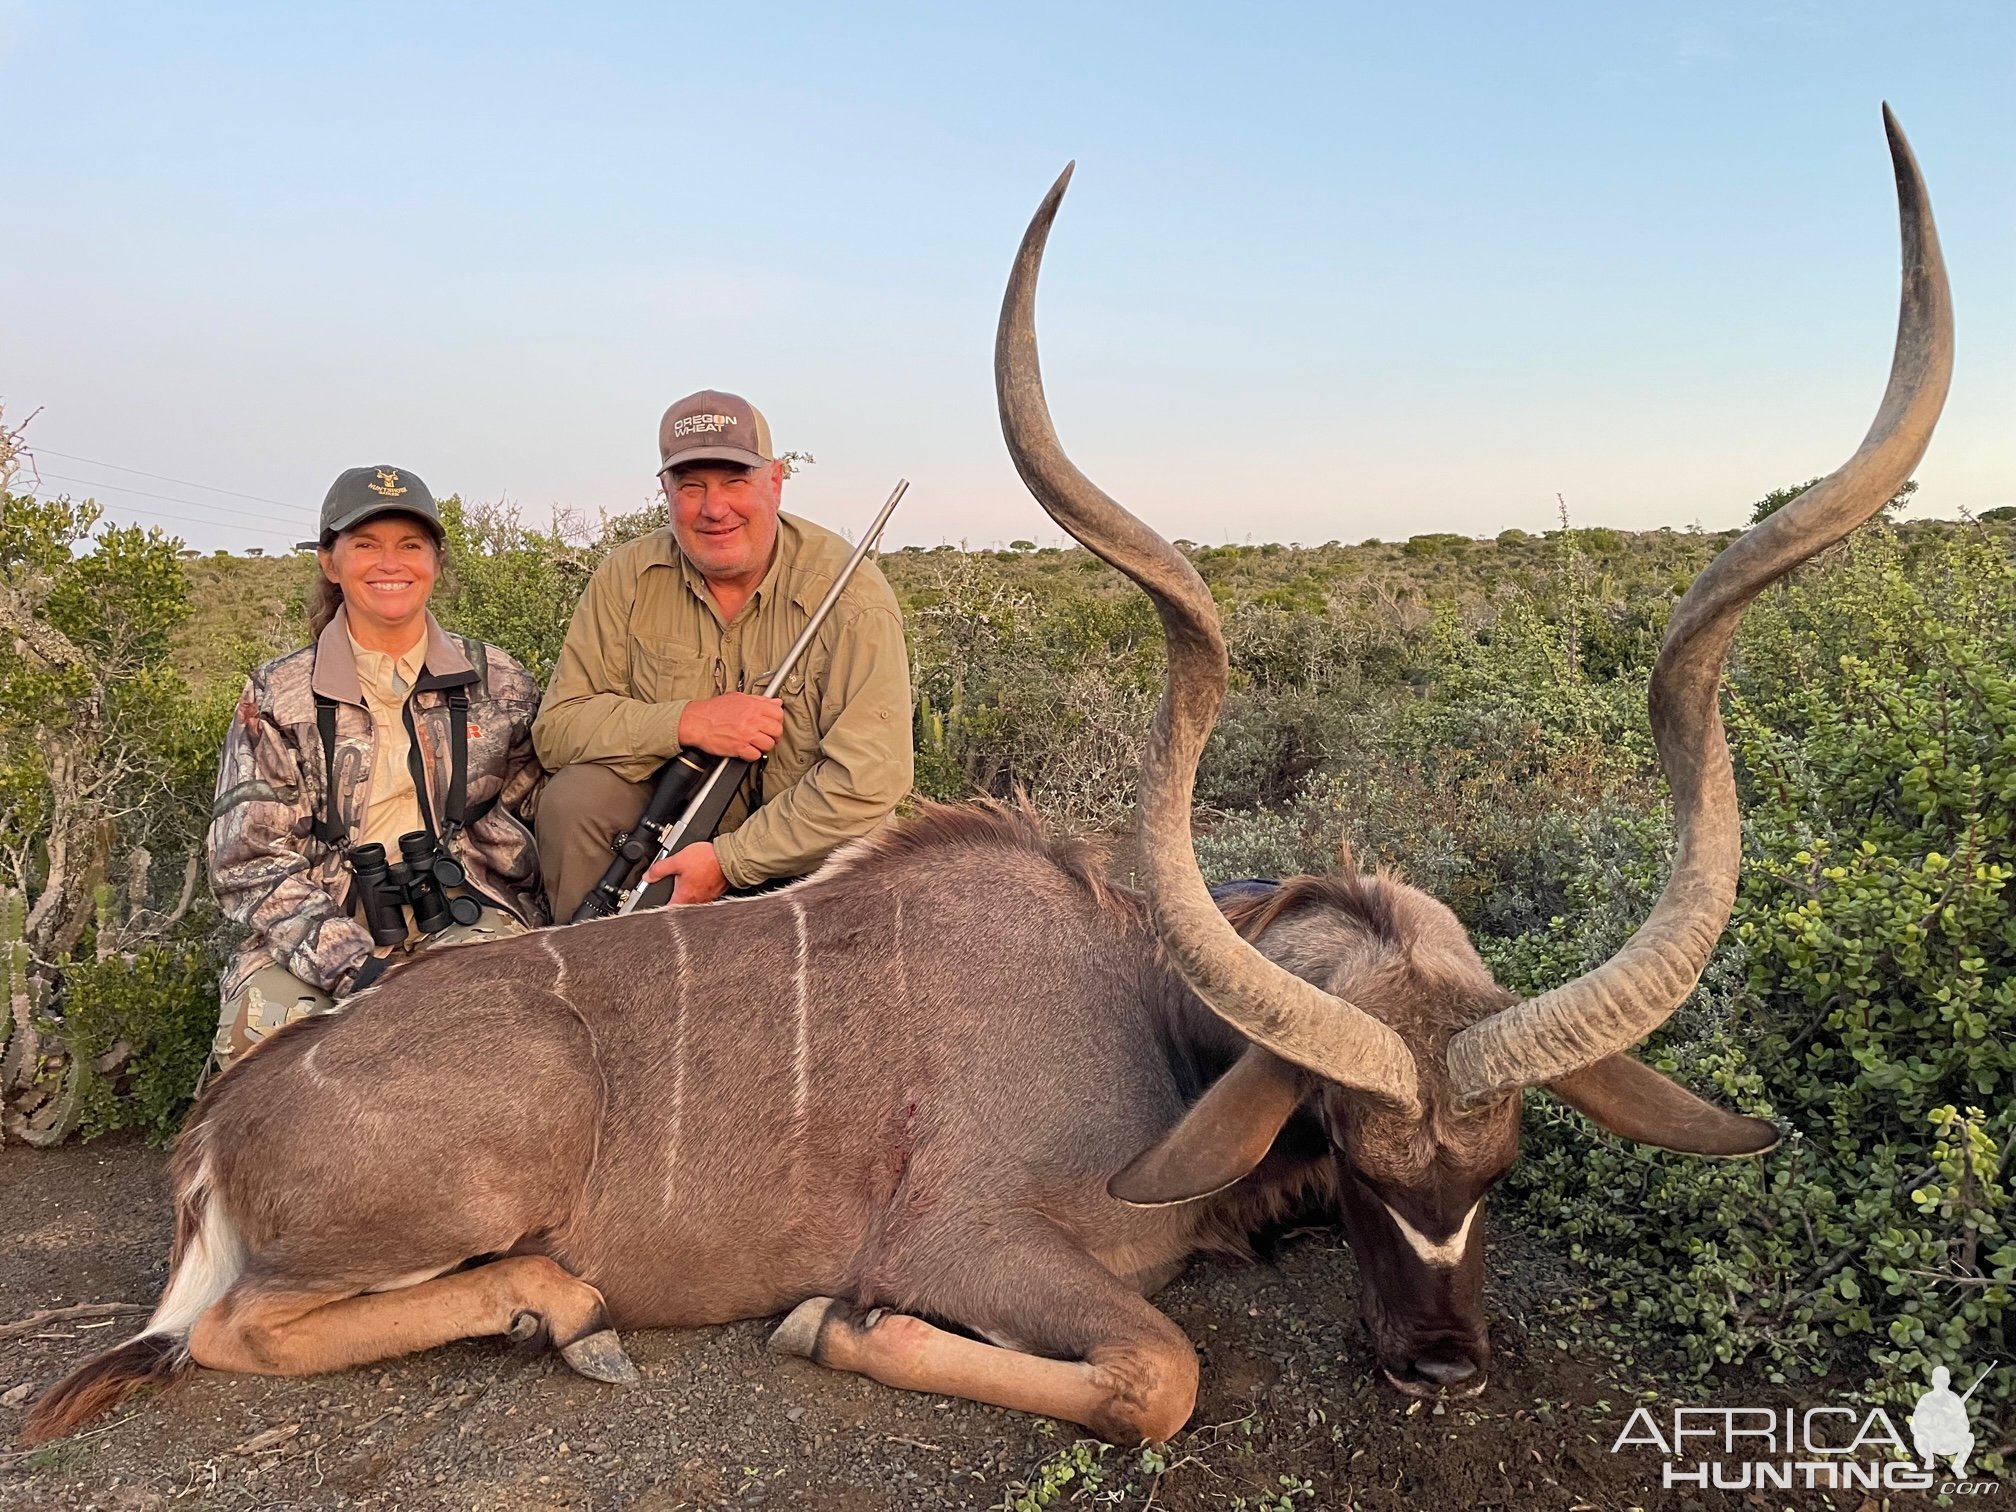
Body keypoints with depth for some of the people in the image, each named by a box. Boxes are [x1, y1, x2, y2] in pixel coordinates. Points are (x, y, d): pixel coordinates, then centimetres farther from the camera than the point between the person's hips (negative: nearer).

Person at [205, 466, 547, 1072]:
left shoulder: (498, 681, 12)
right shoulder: (279, 696, 7)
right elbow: (249, 860, 0)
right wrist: (351, 965, -16)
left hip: (465, 920, 0)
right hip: (319, 931, 0)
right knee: (257, 1030, -31)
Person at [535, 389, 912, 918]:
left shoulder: (850, 595, -17)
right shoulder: (627, 578, -4)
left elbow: (870, 779, -23)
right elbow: (557, 726, -6)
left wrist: (727, 860, -25)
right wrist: (686, 722, -23)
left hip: (802, 845, -2)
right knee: (573, 799, -20)